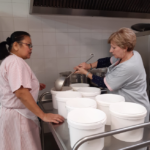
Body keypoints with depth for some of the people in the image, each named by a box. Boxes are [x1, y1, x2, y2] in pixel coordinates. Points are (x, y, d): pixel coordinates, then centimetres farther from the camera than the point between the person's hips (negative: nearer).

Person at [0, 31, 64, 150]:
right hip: (18, 117, -10)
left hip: (16, 113, 10)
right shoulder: (16, 62, -19)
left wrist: (34, 86, 10)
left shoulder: (10, 60, 13)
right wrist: (43, 115, -28)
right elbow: (21, 93, -29)